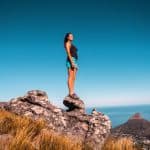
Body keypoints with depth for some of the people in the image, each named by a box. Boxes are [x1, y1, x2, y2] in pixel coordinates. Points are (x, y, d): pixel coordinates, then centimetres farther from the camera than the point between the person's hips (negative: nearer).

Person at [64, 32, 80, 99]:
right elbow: (68, 53, -12)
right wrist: (72, 62, -22)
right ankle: (70, 93, -19)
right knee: (71, 77, -15)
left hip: (75, 61, 9)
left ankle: (72, 93, -1)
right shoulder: (67, 43, 1)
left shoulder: (72, 45, 27)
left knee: (73, 78, 1)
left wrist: (75, 64, 18)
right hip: (70, 60, -9)